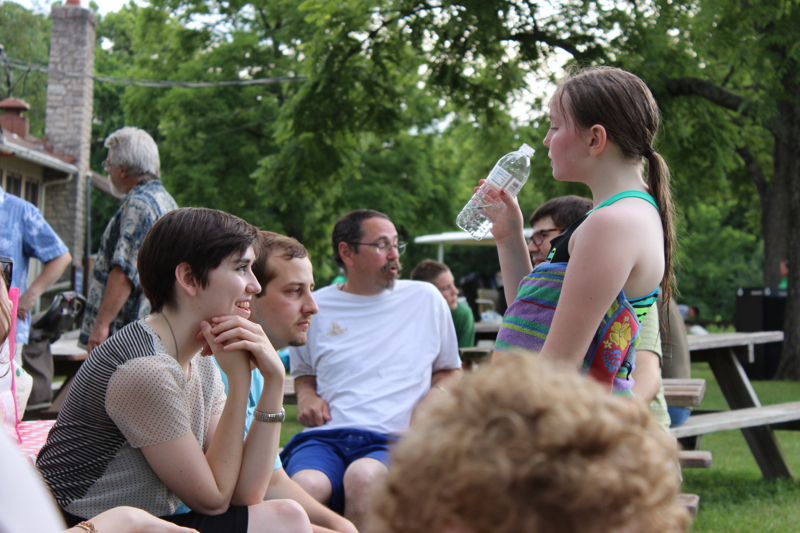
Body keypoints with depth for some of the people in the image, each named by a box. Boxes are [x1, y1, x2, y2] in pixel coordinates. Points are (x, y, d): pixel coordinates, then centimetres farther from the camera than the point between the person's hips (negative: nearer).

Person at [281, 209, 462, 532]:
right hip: (324, 436, 0)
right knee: (307, 487, -37)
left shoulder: (426, 299, 15)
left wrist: (436, 394, 4)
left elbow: (451, 369, 27)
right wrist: (306, 395, 9)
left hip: (394, 439, 0)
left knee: (363, 478, -38)